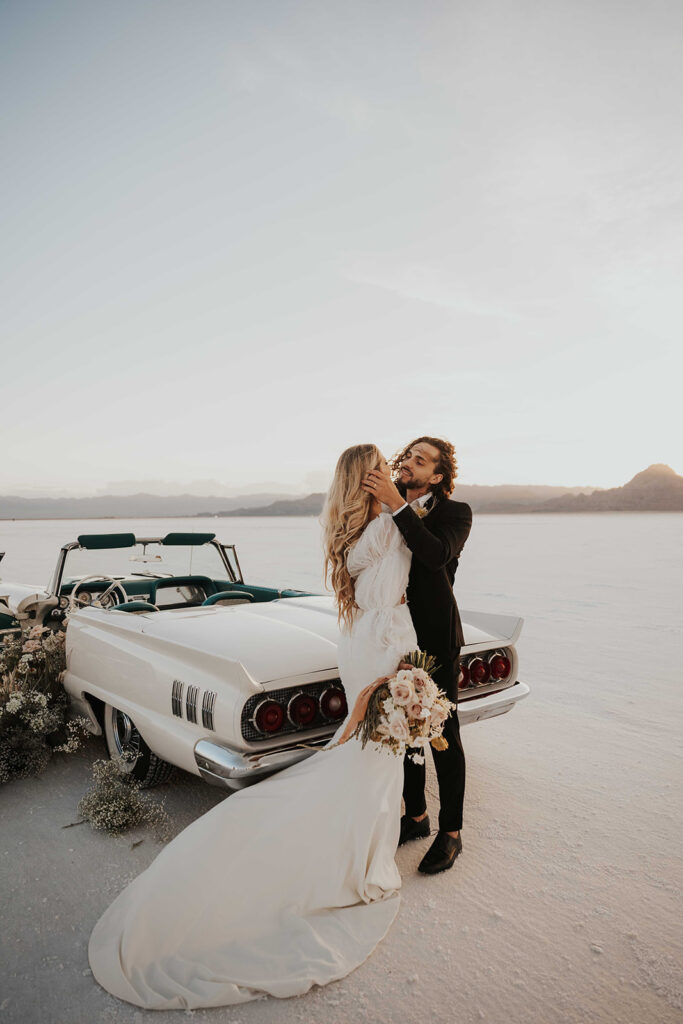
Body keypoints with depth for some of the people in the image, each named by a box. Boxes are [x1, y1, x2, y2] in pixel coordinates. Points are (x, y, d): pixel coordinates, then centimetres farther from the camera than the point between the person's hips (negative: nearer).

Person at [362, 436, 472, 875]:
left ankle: (451, 833, 23)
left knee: (443, 736, 6)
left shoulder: (455, 512, -9)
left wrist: (397, 504, -34)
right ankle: (416, 816, 36)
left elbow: (439, 554, -30)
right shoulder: (386, 510, 5)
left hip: (437, 640, -5)